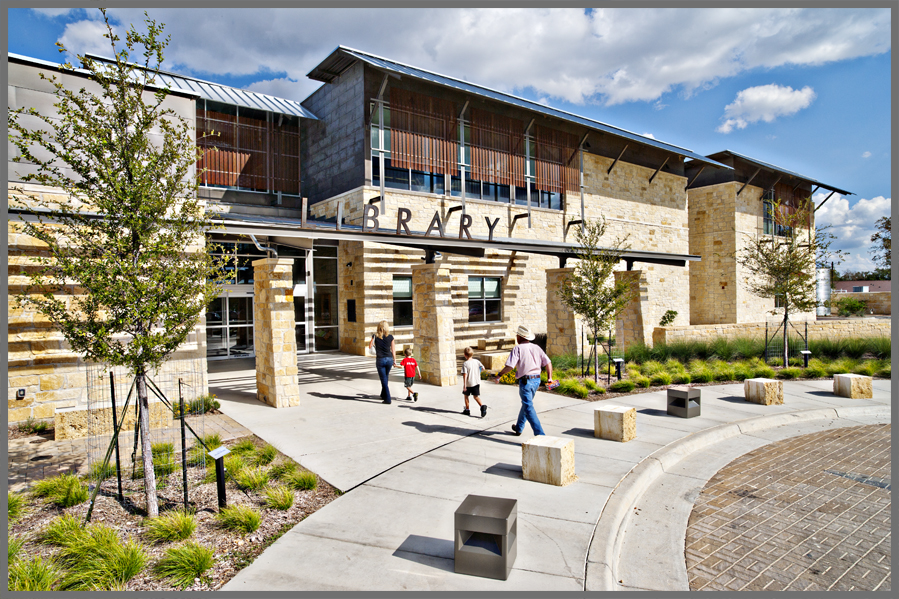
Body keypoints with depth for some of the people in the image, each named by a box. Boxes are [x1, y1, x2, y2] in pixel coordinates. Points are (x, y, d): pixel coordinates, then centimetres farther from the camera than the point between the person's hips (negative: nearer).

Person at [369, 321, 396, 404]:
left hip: (380, 360, -3)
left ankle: (388, 399, -2)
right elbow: (393, 350, 3)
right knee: (386, 377, 22)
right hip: (389, 359, 3)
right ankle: (383, 395, 38)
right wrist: (394, 360, 12)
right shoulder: (390, 337, -1)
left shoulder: (375, 336, -4)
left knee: (384, 379, 2)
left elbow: (370, 346, 8)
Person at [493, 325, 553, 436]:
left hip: (525, 381, -7)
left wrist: (499, 375, -6)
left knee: (529, 408, -3)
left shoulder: (517, 348, -9)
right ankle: (519, 428, 40)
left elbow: (509, 366, -18)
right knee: (526, 403, 24)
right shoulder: (536, 347, 8)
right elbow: (548, 363, 3)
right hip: (536, 380, 7)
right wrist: (549, 377, 9)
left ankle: (540, 434, -12)